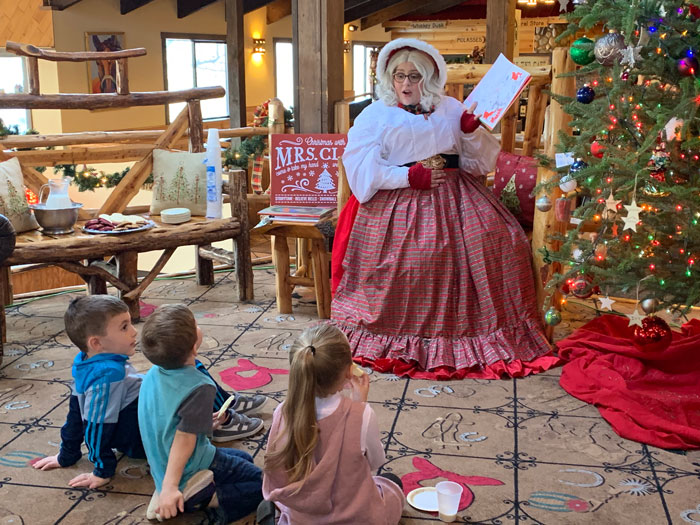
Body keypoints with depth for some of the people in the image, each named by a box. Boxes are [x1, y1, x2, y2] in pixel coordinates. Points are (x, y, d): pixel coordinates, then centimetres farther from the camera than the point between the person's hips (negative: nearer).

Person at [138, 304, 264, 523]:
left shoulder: (153, 375, -4)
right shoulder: (199, 387, -28)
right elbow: (184, 439, -29)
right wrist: (170, 486, -27)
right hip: (194, 470, -8)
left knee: (244, 458, 27)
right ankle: (208, 499, -13)